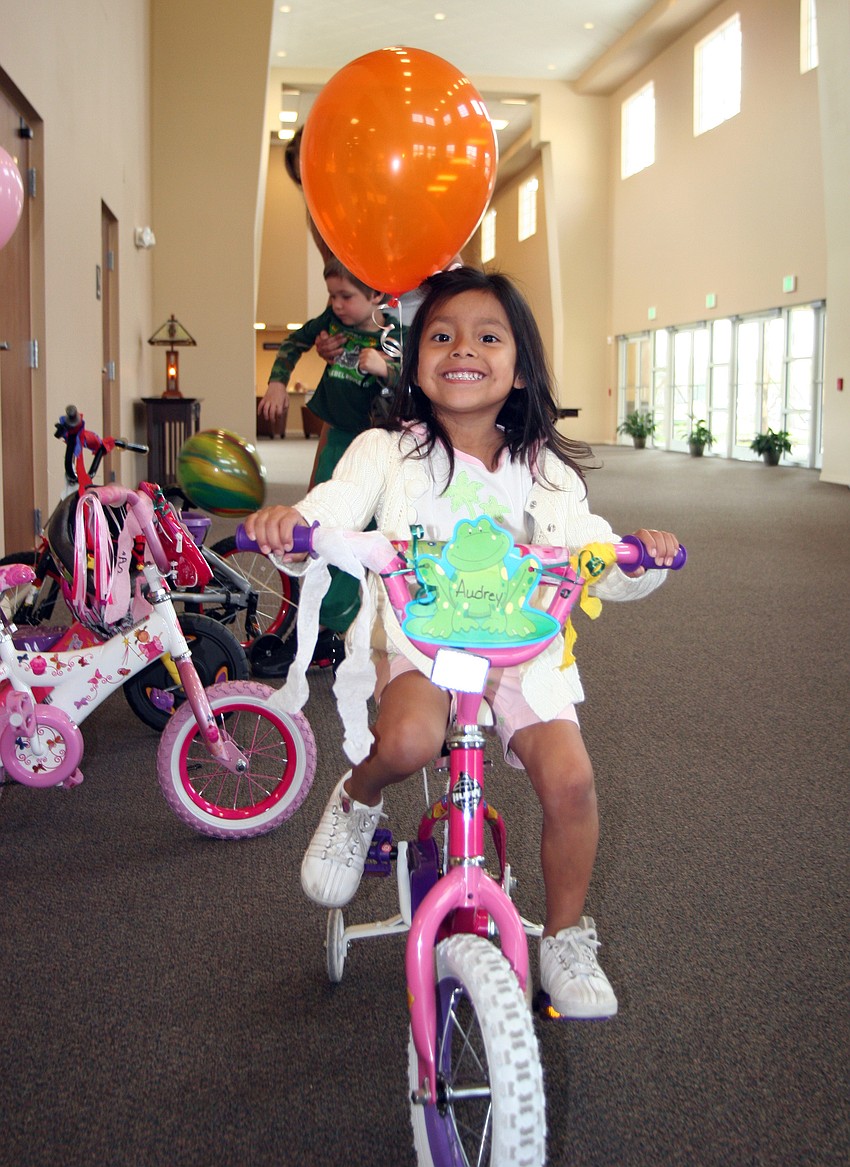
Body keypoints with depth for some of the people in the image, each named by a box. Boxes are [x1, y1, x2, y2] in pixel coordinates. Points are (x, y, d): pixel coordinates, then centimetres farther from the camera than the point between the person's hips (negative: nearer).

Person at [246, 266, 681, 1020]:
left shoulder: (543, 470, 6)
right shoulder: (387, 454, 1)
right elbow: (332, 513, -12)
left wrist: (640, 561, -17)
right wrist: (288, 523, -35)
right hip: (418, 636, -2)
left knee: (569, 777, -18)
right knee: (408, 739, -35)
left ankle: (567, 939, 10)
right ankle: (358, 803, 4)